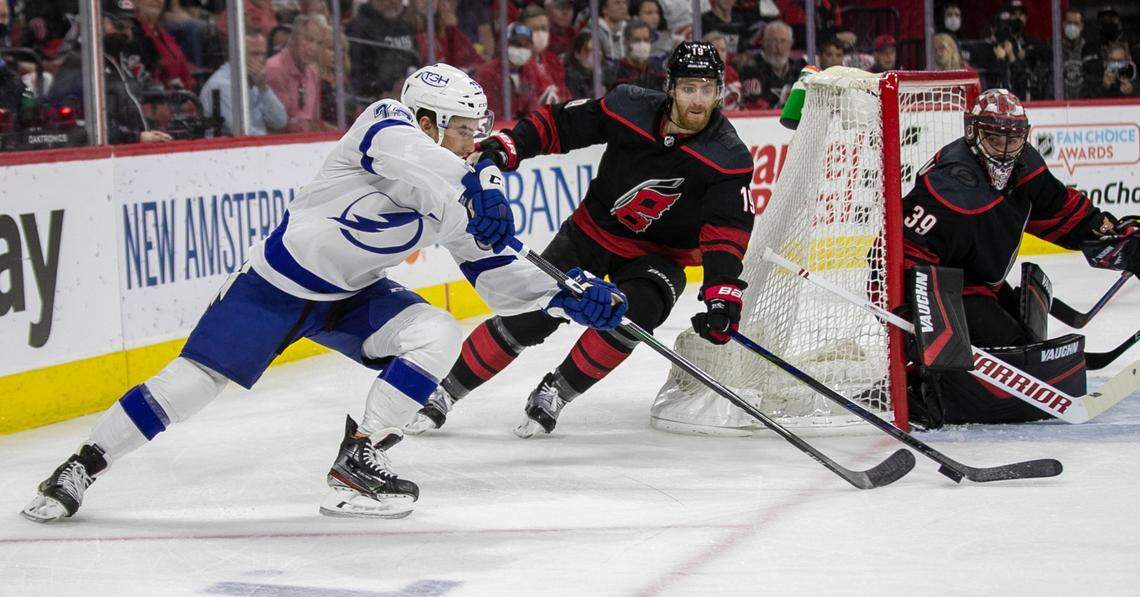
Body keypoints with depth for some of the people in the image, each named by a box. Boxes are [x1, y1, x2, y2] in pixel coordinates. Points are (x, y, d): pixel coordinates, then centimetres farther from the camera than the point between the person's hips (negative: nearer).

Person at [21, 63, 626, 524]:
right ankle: (82, 466, 9)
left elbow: (496, 276, 2)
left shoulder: (456, 197, -2)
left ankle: (356, 461, -9)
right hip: (279, 280, -6)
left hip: (354, 296, 6)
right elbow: (402, 153, -45)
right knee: (195, 379, -7)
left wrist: (566, 297, -11)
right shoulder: (385, 123, -20)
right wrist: (471, 186, -61)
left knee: (438, 336, -16)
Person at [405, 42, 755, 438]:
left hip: (658, 255, -1)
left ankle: (554, 393, -9)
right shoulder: (628, 108, -16)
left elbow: (727, 231, -27)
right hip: (593, 231, 1)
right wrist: (507, 146, -19)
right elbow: (560, 123, -5)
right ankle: (446, 393, 7)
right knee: (529, 316, -9)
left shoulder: (729, 159, -20)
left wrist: (722, 291, -41)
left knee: (634, 314, -30)